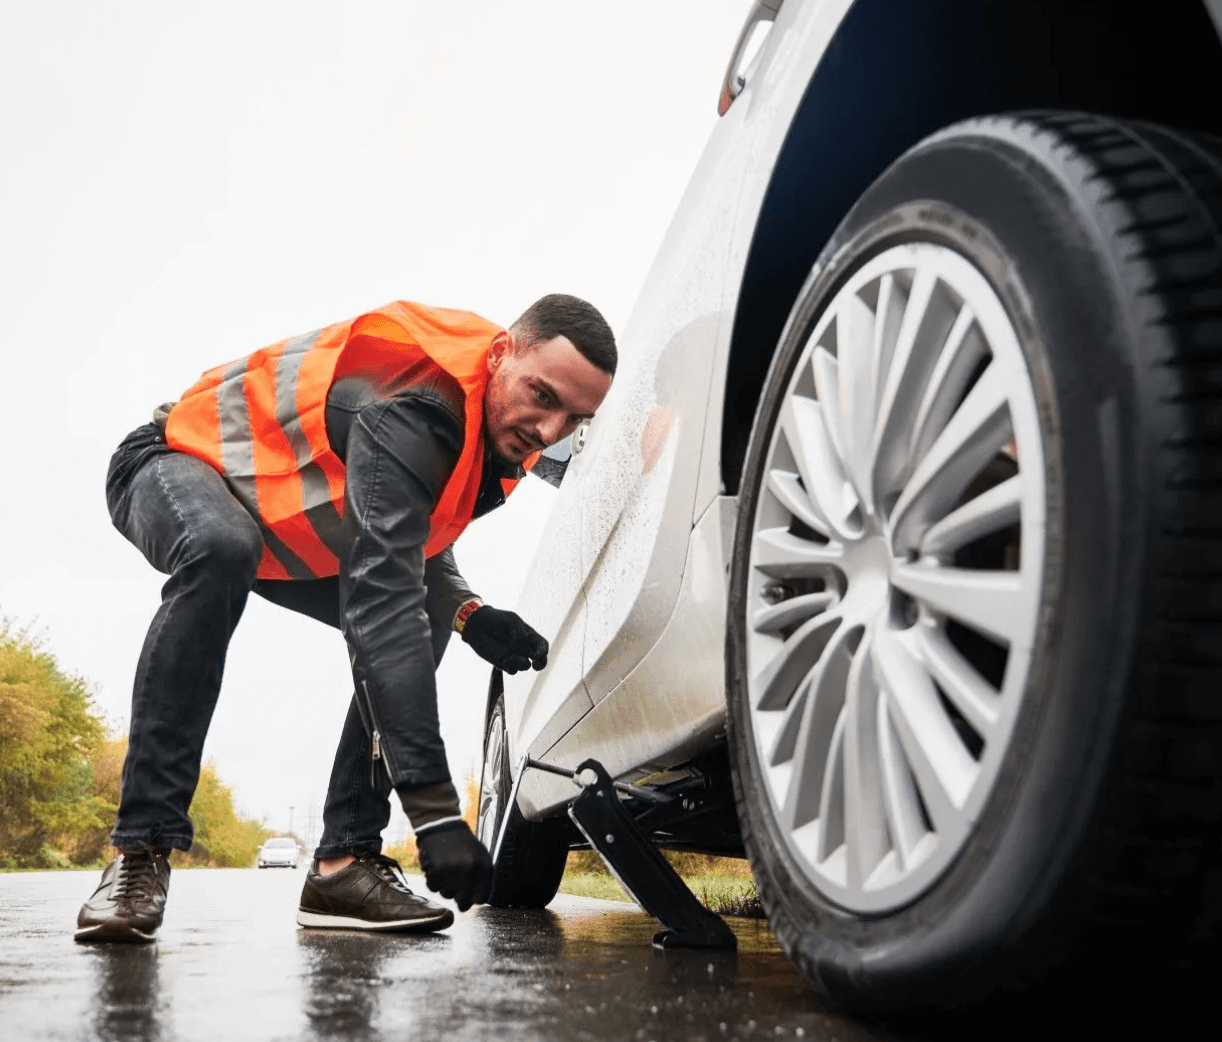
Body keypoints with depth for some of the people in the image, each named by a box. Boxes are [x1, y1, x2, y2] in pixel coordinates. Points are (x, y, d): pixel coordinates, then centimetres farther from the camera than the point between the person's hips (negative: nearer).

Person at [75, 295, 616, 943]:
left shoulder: (500, 431, -8)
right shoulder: (412, 405, -38)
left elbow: (419, 536, 7)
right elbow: (382, 600, -45)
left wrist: (467, 612, -18)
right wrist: (435, 811, -48)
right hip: (179, 458, -8)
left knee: (425, 608, -7)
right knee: (220, 551, -41)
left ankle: (344, 863, -10)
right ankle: (140, 852, -34)